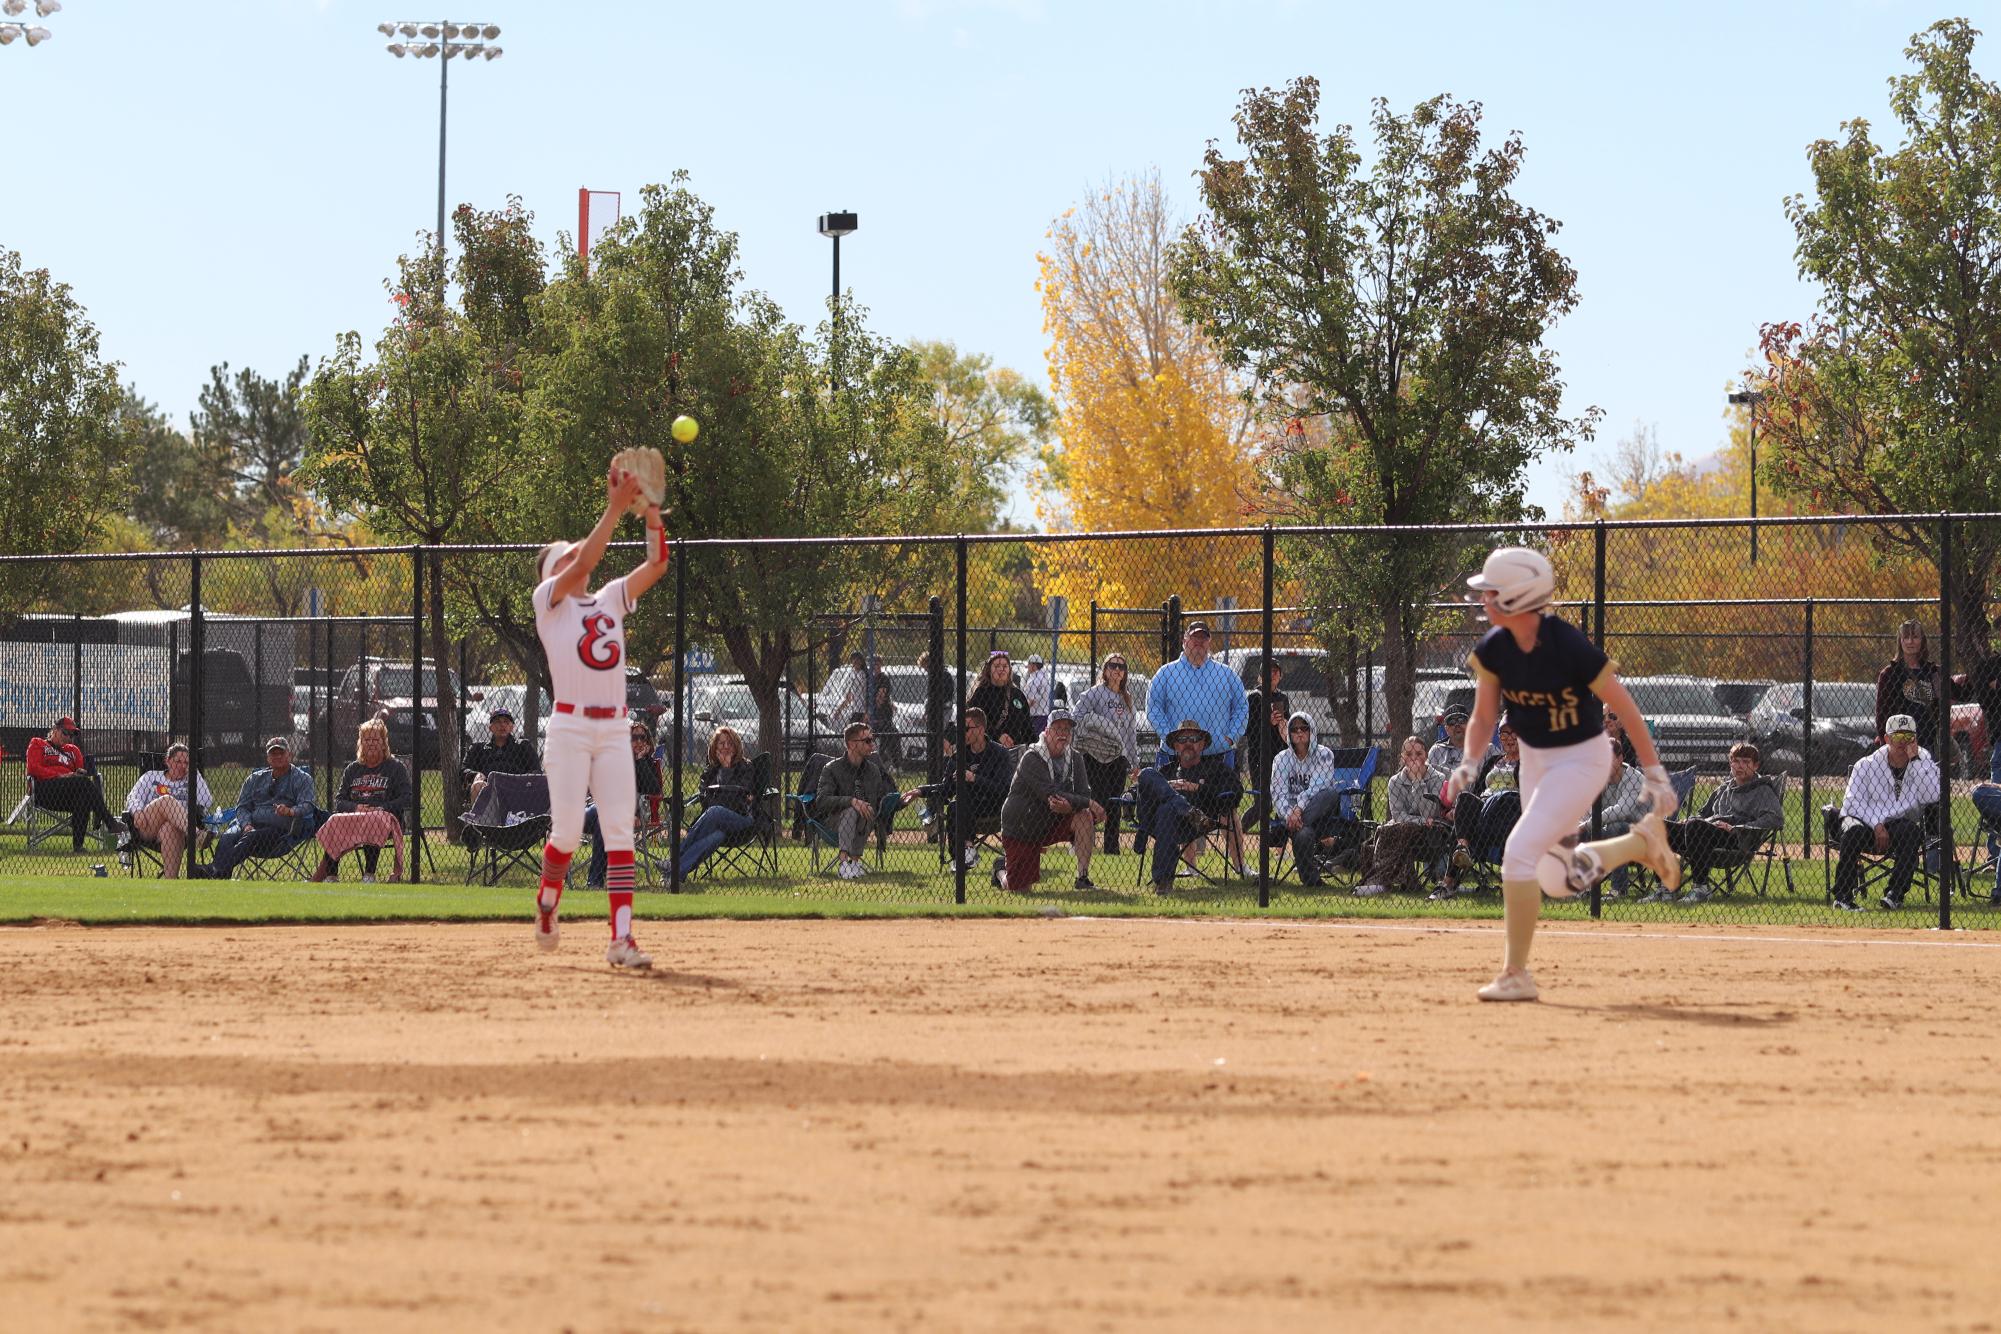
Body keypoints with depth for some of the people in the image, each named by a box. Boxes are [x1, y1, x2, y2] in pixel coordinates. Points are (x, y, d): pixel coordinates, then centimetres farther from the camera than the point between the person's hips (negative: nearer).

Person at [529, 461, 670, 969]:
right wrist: (615, 508, -18)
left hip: (615, 730, 4)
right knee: (568, 831, -4)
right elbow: (583, 564, -15)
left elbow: (657, 563, 9)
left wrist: (650, 507, -2)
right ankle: (547, 905, 25)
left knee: (619, 833, -4)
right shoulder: (549, 599, 3)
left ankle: (621, 938, -8)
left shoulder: (611, 599, 17)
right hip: (570, 728, -4)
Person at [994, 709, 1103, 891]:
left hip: (1053, 824, 5)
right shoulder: (1031, 759, -19)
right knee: (1019, 887, -9)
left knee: (1085, 816, -24)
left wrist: (1069, 806, -33)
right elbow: (1051, 794, -30)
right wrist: (1089, 803, -33)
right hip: (1020, 827, -5)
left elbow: (1082, 794, -9)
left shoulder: (1074, 759, 0)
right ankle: (1002, 868, 29)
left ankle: (1083, 878, -17)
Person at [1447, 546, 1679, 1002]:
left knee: (1519, 853, -20)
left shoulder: (1570, 648, -28)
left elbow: (1625, 707, -18)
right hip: (1534, 759, 7)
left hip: (1581, 758, -7)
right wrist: (1469, 764, -19)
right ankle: (1642, 842, 41)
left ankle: (1515, 975, -10)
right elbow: (1483, 716, 0)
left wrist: (1653, 772, -11)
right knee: (1560, 881, 17)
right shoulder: (1493, 648, -11)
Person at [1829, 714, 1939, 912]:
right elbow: (1852, 802, -9)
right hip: (1868, 821, -1)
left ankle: (1895, 894, -26)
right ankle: (1843, 896, -26)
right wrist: (1876, 825, -22)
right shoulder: (1867, 765, -1)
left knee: (1910, 831, -34)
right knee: (1853, 831, -34)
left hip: (1901, 824, 1)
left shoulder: (1922, 761, 1)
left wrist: (1915, 760, -18)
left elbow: (1932, 796, -16)